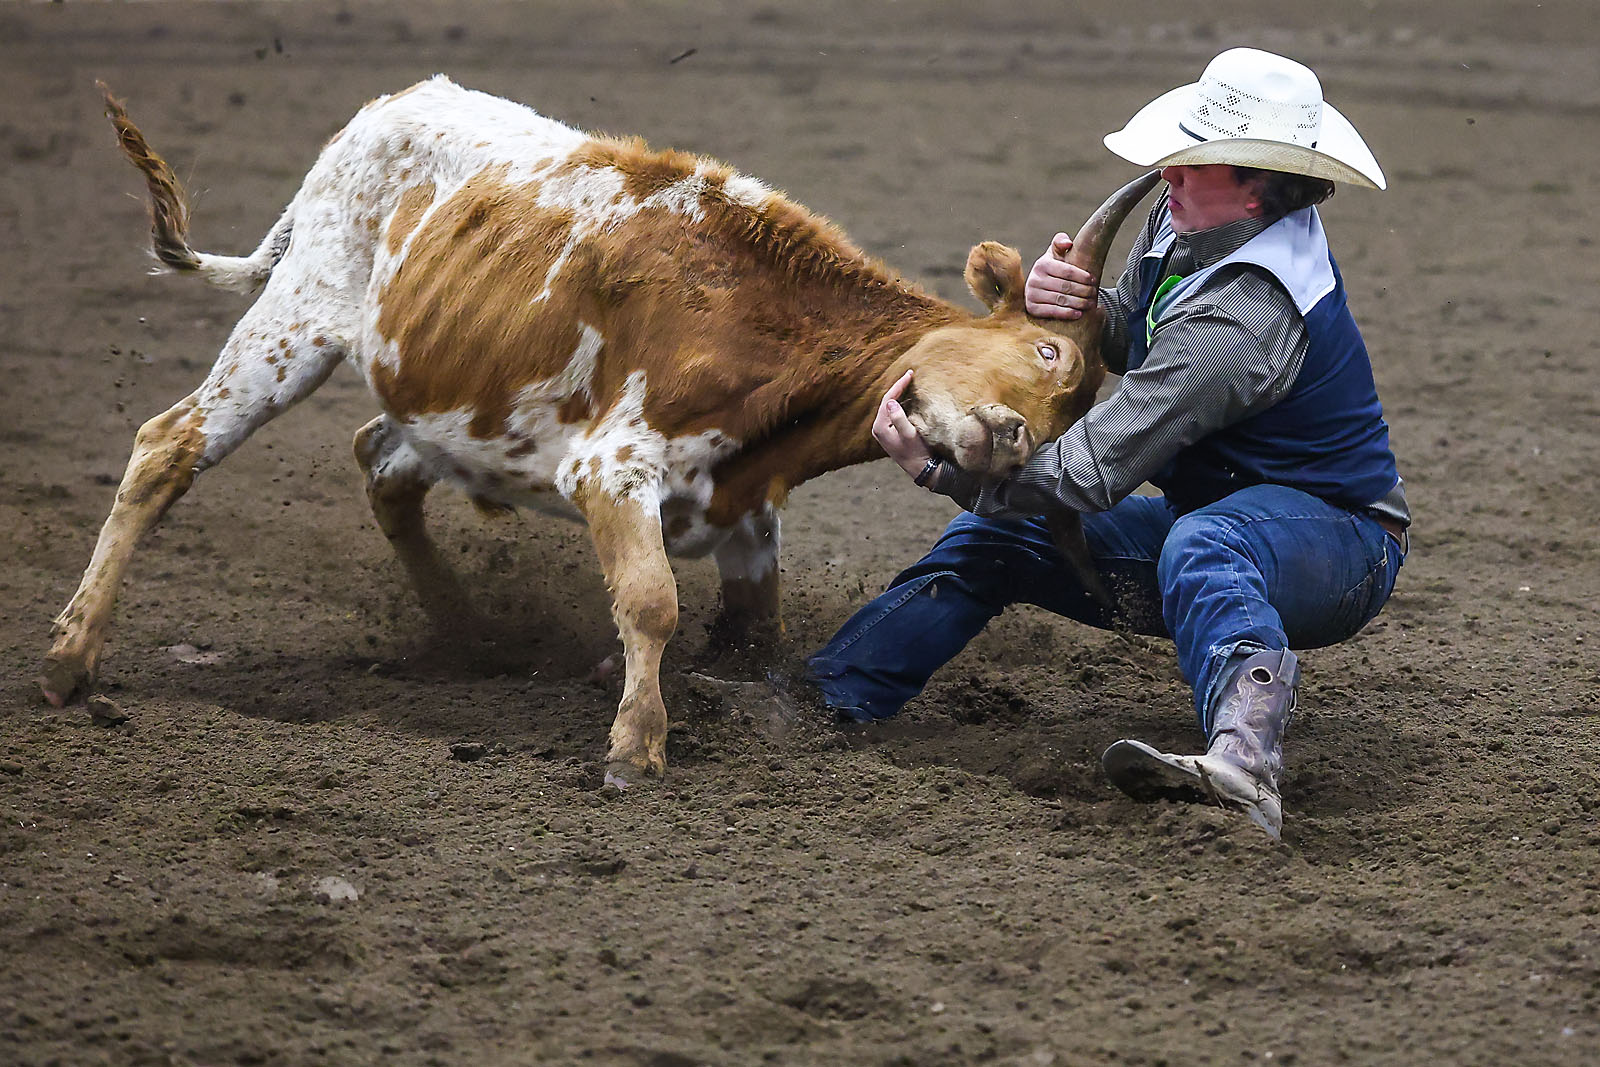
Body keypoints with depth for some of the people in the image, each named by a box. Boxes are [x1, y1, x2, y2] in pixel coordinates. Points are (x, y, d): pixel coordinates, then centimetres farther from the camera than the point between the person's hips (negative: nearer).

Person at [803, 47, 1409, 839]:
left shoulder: (1238, 318, -31)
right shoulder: (1188, 222, -2)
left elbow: (1094, 470, -29)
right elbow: (1128, 339, 12)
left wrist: (934, 468, -22)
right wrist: (1065, 300, -13)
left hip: (1333, 543, -11)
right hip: (1221, 510, 11)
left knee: (1202, 546, -45)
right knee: (996, 532, 9)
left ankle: (1243, 756, -73)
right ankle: (816, 696, 6)